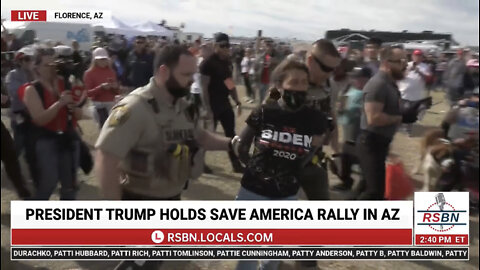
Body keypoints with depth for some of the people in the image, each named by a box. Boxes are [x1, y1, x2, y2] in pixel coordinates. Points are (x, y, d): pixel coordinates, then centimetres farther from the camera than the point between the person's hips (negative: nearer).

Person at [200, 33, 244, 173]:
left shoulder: (227, 62, 10)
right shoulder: (208, 63, -15)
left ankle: (236, 164, 18)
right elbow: (204, 87, -18)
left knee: (231, 133, 10)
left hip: (225, 103, 8)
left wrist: (237, 101, 12)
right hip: (213, 105, -8)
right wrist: (208, 109, -22)